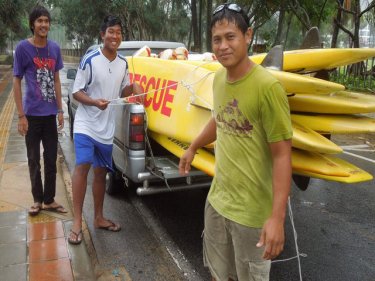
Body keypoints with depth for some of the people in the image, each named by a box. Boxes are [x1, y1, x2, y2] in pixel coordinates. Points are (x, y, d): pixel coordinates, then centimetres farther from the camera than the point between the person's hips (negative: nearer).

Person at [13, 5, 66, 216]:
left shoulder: (55, 48, 4)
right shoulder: (23, 48, -8)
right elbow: (17, 82, -6)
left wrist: (60, 110, 7)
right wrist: (21, 115, -11)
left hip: (50, 113, 4)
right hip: (32, 113, -3)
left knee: (51, 159, 9)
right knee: (34, 160, 8)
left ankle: (49, 200, 21)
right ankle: (37, 200, 22)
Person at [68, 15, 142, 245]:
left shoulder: (123, 63, 4)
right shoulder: (90, 61, -12)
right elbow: (76, 92, -9)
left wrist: (133, 87, -8)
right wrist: (94, 102, -27)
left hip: (107, 127, 5)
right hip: (86, 123, -5)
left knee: (101, 172, 13)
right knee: (82, 166, -17)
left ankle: (99, 217, 25)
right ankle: (77, 222, -7)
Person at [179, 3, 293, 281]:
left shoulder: (267, 86, -22)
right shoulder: (219, 78, 0)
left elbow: (282, 155, -21)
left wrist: (277, 217, -25)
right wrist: (193, 147, 30)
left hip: (253, 210, -6)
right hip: (217, 199, 7)